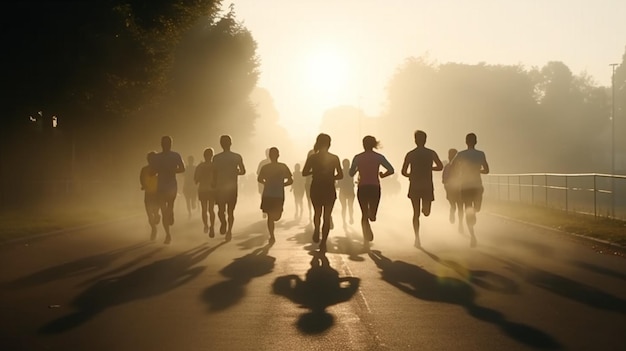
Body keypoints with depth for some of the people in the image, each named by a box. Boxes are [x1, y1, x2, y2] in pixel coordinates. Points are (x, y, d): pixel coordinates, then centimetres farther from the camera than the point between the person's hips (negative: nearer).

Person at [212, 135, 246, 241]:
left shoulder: (216, 158, -3)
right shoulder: (237, 157, -1)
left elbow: (214, 173, -4)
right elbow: (243, 171, 0)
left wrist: (214, 186, 6)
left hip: (220, 187, -1)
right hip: (233, 187, 1)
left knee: (221, 209, 13)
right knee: (231, 211, 9)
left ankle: (223, 223, -12)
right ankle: (229, 230, -2)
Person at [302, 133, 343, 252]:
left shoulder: (312, 158, -5)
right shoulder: (334, 158, -5)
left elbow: (304, 173, -3)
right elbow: (340, 175, -5)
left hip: (316, 190, 1)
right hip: (329, 190, -1)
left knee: (317, 213, 25)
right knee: (327, 216, 7)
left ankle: (316, 231, 3)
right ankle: (323, 243, 2)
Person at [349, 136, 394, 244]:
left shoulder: (358, 157, -1)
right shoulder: (379, 157, -1)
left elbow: (351, 173, 3)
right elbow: (391, 170, -8)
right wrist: (382, 175, 10)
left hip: (362, 189, 0)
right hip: (375, 188, 0)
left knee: (364, 214, 1)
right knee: (372, 215, 22)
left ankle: (366, 237, -16)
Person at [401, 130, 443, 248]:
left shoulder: (410, 154, -1)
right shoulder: (431, 153, 0)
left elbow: (404, 172, -3)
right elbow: (440, 167, -5)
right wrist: (429, 167, 12)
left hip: (414, 186, 1)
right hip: (427, 186, 0)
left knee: (416, 213, 5)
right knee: (427, 212, 23)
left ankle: (417, 238, 0)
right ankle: (425, 207, -1)